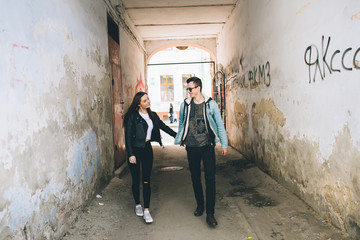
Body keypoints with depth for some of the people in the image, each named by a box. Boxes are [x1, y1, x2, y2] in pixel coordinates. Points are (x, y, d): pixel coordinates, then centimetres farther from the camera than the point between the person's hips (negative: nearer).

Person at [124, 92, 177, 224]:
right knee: (136, 180, 7)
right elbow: (128, 137, -10)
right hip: (135, 149, -3)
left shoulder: (152, 115, 7)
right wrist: (131, 154, -14)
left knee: (146, 180, 0)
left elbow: (164, 127, 16)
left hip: (147, 149, 4)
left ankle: (146, 210, 4)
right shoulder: (132, 116, -9)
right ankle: (137, 205, 28)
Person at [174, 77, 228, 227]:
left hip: (207, 146, -2)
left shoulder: (210, 104, -3)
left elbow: (219, 125, 3)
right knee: (195, 178, 12)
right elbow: (181, 124, 15)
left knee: (210, 178, -5)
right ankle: (200, 205, 31)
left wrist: (224, 144, 3)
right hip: (192, 147, 3)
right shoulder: (185, 104, 3)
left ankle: (210, 213, 3)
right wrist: (179, 140, 15)